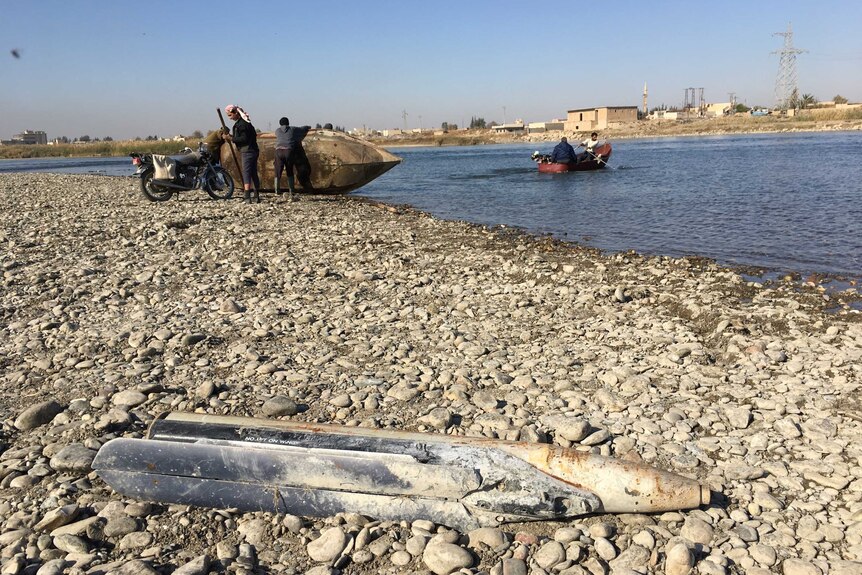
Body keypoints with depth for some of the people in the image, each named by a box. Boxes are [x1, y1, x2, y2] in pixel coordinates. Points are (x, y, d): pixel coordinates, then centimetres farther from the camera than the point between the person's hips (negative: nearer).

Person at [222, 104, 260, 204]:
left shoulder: (241, 124, -14)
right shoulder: (244, 122, 17)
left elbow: (244, 139, -20)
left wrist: (230, 138, -17)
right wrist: (232, 136, 16)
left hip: (247, 152, -10)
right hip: (253, 151, 10)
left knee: (246, 173, -11)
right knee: (254, 173, 12)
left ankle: (247, 198, -15)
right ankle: (257, 196, 16)